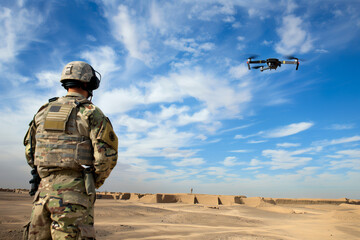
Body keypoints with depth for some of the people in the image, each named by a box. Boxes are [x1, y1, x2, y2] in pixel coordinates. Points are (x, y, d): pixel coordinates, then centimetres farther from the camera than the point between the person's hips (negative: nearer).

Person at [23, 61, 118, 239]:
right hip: (75, 190, -6)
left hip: (44, 189, 6)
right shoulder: (90, 112, -5)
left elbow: (29, 151, 20)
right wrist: (95, 182, 5)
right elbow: (107, 154, -13)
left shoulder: (43, 111, 14)